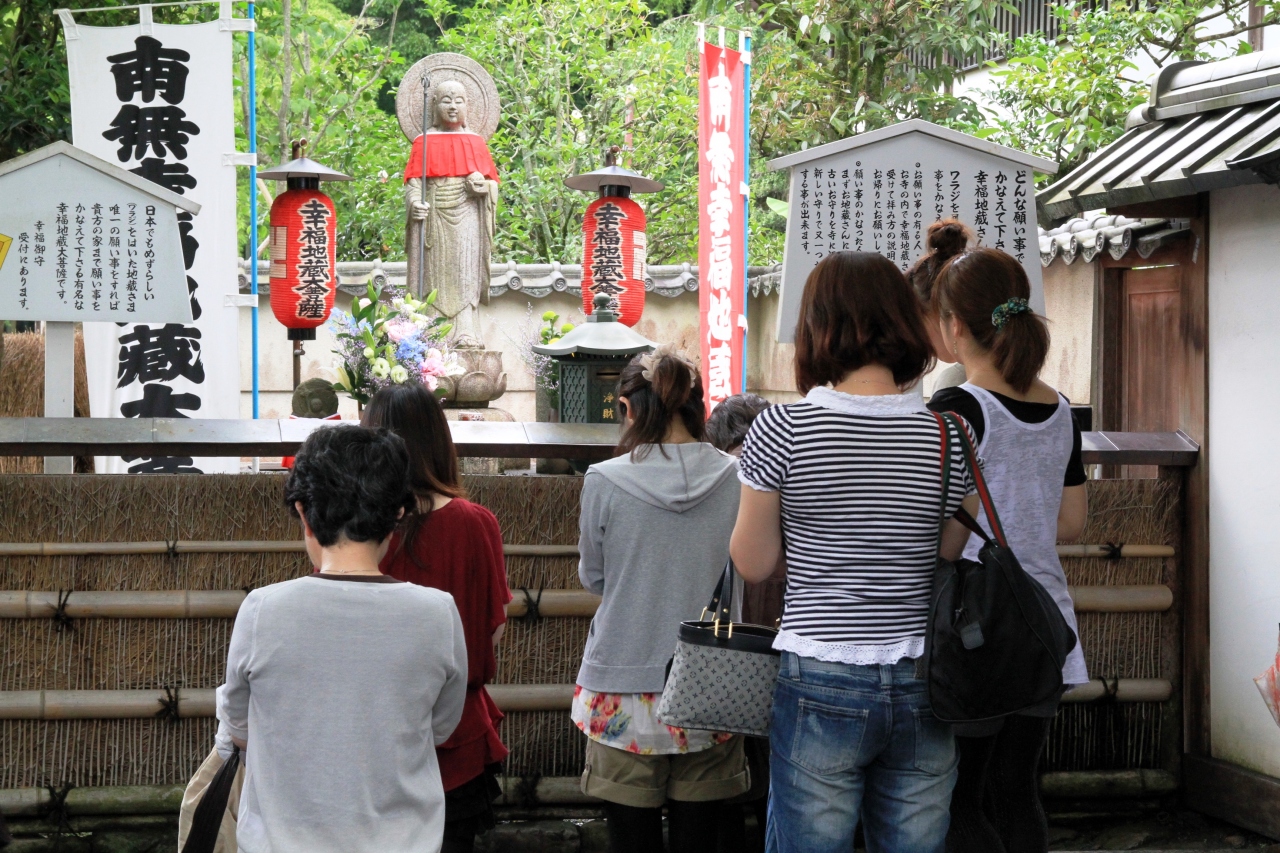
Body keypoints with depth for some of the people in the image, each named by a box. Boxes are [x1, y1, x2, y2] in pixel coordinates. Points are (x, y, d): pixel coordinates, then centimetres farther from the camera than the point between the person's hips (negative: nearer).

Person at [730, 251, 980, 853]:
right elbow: (955, 562, 8)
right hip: (922, 687, 3)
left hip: (821, 686, -3)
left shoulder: (782, 429, -8)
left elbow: (752, 565, 0)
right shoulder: (949, 436, 0)